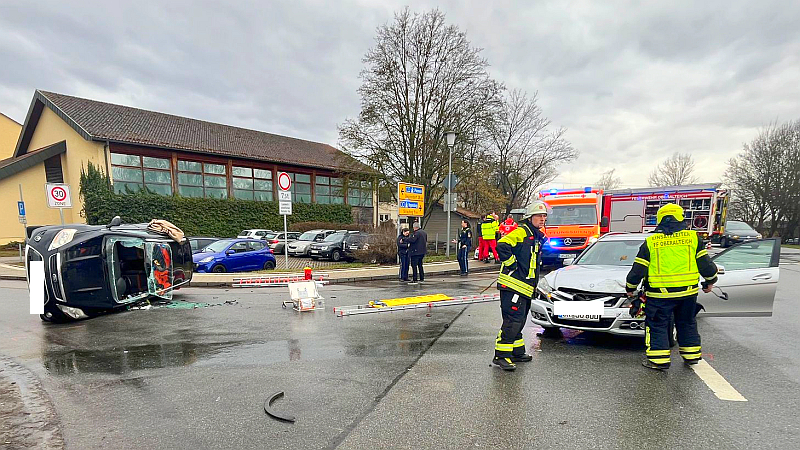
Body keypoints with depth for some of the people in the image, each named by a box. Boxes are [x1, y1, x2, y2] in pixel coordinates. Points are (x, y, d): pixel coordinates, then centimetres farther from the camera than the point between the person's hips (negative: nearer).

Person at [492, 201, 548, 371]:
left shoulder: (538, 237, 21)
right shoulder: (522, 231, -9)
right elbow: (502, 246, -25)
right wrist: (512, 264, -18)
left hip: (525, 287, 10)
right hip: (513, 285, -10)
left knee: (519, 320, 17)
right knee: (513, 320, -11)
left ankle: (517, 352, 28)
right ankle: (501, 356, -6)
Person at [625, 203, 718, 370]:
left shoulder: (650, 242, -4)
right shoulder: (693, 238, 2)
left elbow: (638, 270, -2)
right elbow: (706, 264, 6)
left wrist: (630, 288, 11)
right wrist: (710, 282, 24)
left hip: (659, 294, -3)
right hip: (688, 292, 3)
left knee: (657, 325, 6)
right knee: (687, 323, 21)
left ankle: (658, 359, 6)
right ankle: (691, 355, 32)